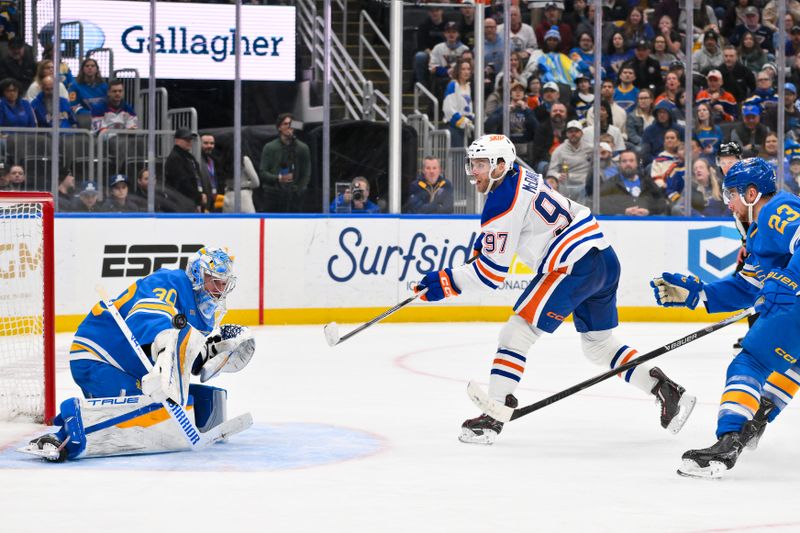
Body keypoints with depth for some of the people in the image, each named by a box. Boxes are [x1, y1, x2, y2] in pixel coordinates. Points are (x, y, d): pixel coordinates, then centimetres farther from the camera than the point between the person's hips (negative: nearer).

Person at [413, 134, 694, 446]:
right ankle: (665, 389, 17)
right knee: (598, 344, 22)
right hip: (606, 259, 10)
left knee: (519, 329, -8)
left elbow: (493, 271, -12)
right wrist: (485, 242, 24)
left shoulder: (502, 202, -11)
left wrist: (447, 282, -8)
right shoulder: (522, 176, 16)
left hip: (576, 265, -10)